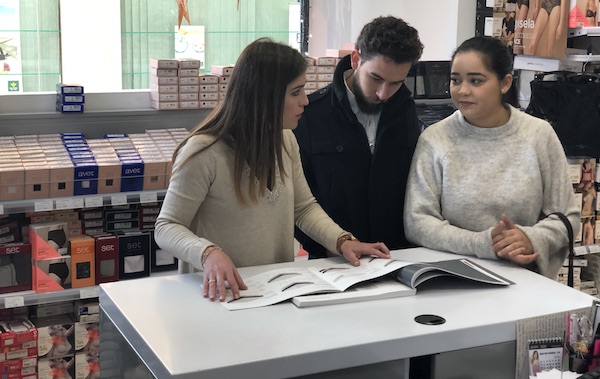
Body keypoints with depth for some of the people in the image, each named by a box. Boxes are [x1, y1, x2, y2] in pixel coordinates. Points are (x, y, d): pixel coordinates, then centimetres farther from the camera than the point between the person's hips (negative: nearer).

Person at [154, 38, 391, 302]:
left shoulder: (285, 141, 5)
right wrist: (209, 253, -31)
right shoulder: (204, 153, -17)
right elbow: (167, 227, -12)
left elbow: (304, 207, 14)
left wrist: (342, 241, -4)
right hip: (218, 292, -3)